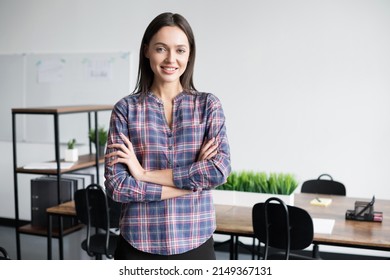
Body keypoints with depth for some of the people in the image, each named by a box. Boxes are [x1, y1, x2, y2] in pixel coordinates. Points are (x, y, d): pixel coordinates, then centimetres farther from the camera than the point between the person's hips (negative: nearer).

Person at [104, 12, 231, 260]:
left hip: (195, 242, 1)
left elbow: (220, 170, -12)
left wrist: (145, 174, -13)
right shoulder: (126, 108, -2)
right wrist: (193, 180, -13)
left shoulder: (208, 105, 0)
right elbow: (116, 185, -9)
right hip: (139, 244, 0)